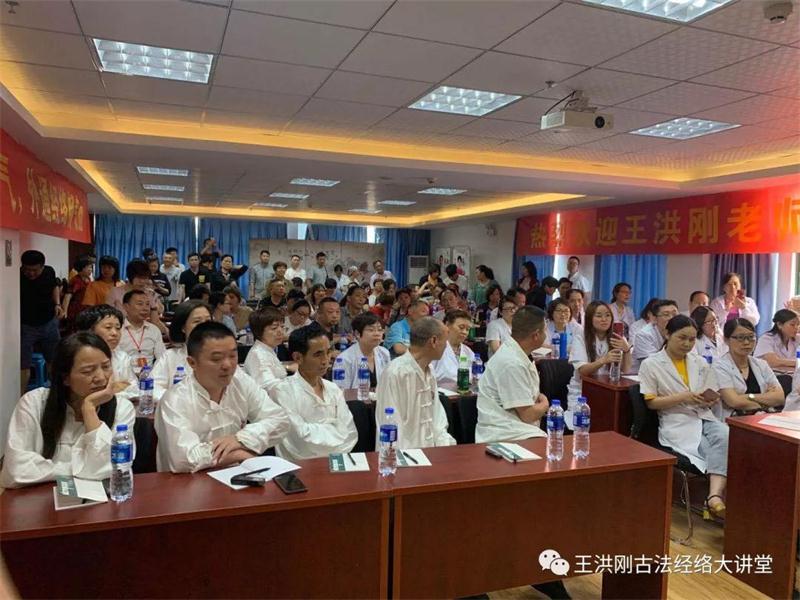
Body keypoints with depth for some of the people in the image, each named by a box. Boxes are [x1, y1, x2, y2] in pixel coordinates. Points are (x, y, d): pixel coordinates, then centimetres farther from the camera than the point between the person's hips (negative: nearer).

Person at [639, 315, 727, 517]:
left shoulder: (701, 363, 18)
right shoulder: (651, 364, 2)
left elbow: (713, 397, 20)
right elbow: (651, 402, -2)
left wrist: (711, 400, -6)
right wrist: (683, 397, -14)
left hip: (704, 418, 4)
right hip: (676, 423, -4)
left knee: (725, 435, -31)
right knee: (717, 449, -29)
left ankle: (715, 495, -41)